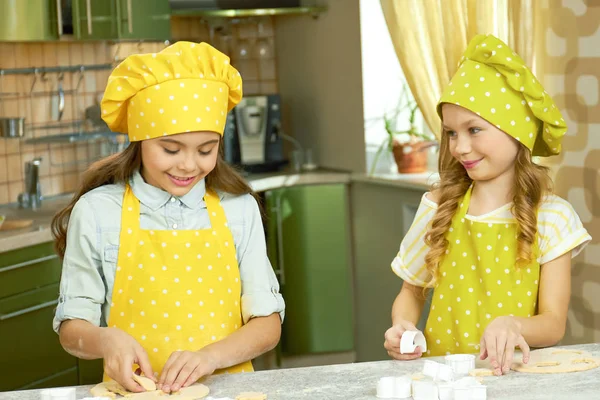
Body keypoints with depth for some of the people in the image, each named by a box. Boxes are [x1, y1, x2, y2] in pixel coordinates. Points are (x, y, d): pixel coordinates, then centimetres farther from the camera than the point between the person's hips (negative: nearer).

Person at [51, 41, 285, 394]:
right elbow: (72, 327, 3)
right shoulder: (97, 212, -1)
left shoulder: (239, 210, 3)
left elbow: (268, 323, 4)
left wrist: (210, 356, -14)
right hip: (136, 391, 0)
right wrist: (105, 340, -18)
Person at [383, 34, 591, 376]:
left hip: (514, 371, -1)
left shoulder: (551, 217, -2)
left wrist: (512, 325, -27)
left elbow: (554, 324, -5)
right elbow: (412, 291, 14)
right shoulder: (439, 208, 3)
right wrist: (402, 328, -7)